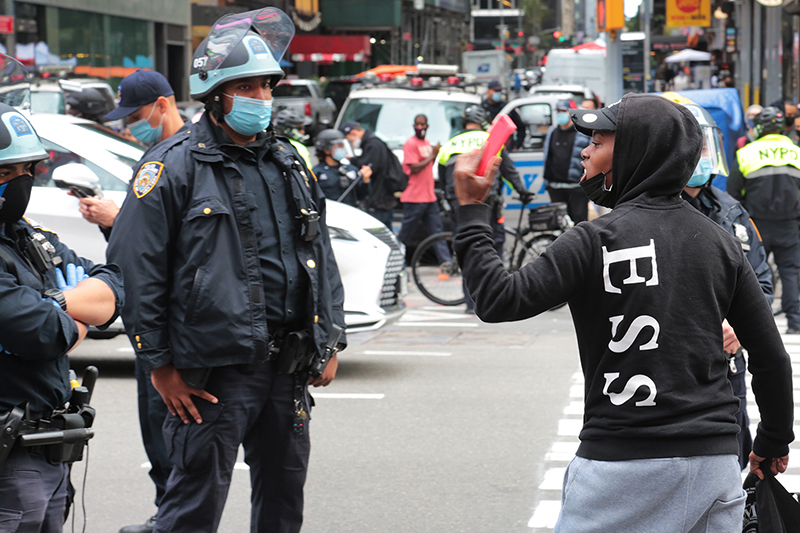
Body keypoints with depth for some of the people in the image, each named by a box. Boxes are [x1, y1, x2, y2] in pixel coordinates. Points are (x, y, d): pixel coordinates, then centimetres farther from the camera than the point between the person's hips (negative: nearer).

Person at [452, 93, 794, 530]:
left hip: (624, 466, -5)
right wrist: (774, 440, 23)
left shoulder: (598, 240, -10)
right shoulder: (720, 242, 7)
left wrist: (471, 210, -5)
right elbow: (771, 355, 9)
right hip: (715, 462, 5)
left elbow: (499, 301, -15)